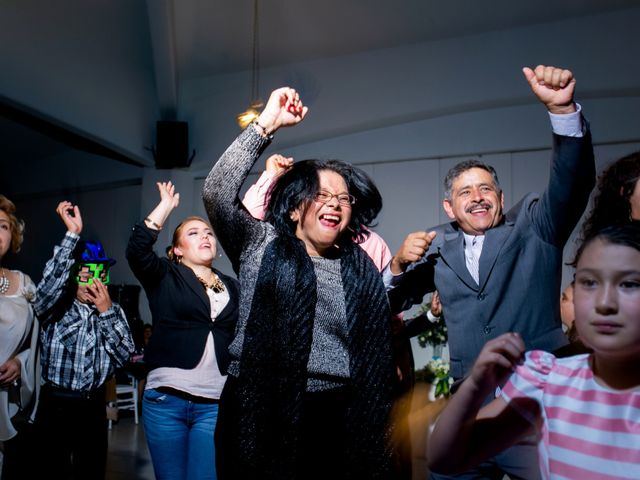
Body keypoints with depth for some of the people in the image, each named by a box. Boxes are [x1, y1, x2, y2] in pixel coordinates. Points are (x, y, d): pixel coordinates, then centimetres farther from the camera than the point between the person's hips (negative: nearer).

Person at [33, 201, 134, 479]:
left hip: (94, 405, 3)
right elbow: (48, 287, -25)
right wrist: (73, 234, -30)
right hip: (55, 404, -3)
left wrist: (106, 311, -10)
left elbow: (123, 356, -2)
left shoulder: (113, 311, 7)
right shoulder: (56, 307, -2)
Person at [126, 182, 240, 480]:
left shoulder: (232, 287, 15)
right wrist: (166, 205, -6)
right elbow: (136, 249, -12)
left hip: (215, 403, 2)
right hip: (166, 400, -1)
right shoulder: (166, 277, 7)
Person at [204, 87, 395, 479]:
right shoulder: (263, 245, 4)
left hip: (337, 415, 3)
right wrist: (266, 125, -12)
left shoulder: (362, 267, 10)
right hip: (261, 409, -2)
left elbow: (378, 347, 7)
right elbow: (217, 192, -10)